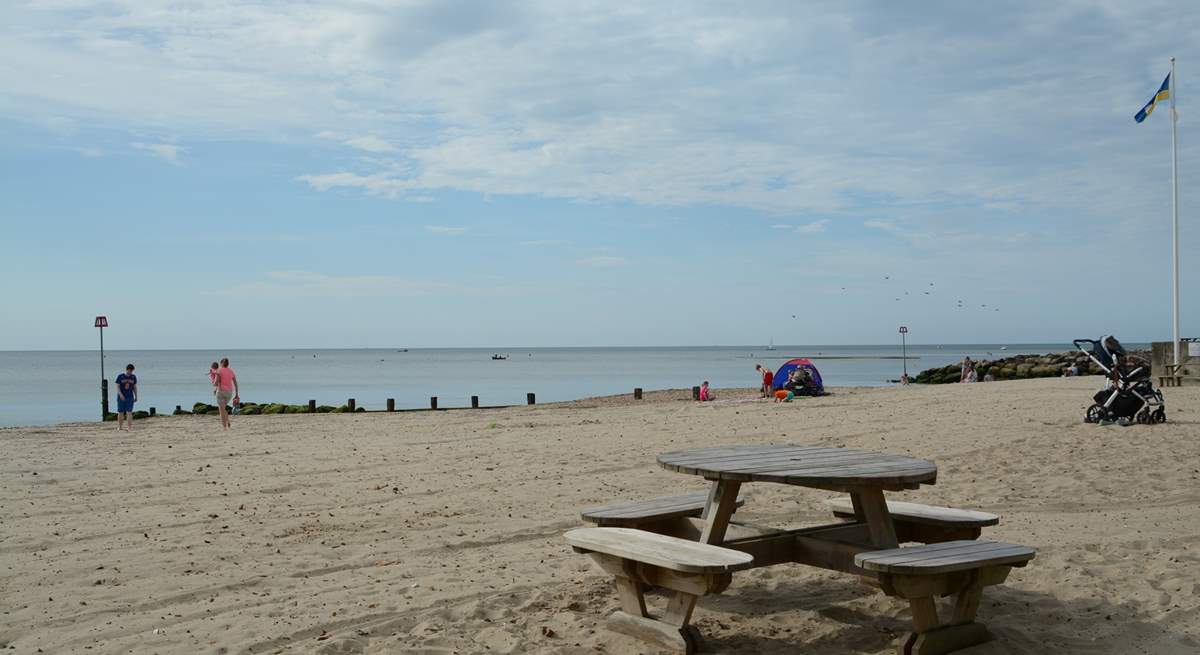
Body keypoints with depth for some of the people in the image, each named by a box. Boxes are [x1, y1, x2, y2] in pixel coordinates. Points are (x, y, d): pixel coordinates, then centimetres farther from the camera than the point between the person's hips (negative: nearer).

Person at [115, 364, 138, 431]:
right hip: (121, 398, -1)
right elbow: (117, 386, -4)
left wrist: (136, 396, 9)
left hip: (130, 398, 1)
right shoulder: (120, 376, -3)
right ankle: (119, 427, 19)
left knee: (129, 412, -7)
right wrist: (120, 394, -18)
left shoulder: (133, 377, 5)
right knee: (121, 413, 5)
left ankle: (129, 427, -7)